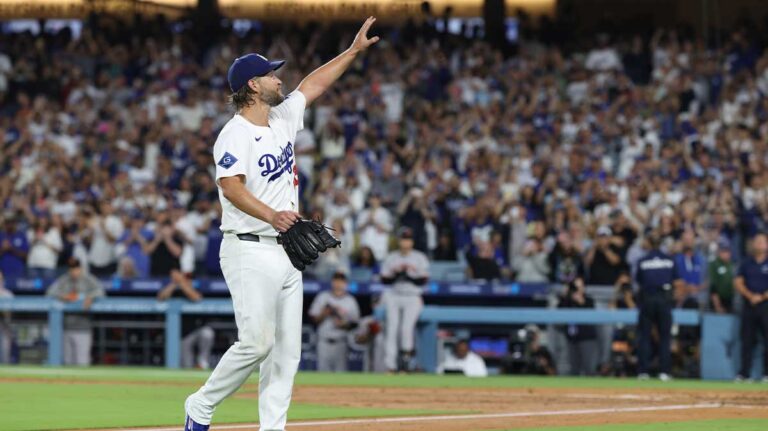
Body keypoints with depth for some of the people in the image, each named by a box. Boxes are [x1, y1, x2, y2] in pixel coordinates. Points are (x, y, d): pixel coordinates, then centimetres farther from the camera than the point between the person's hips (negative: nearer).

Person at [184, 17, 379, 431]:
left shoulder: (282, 119, 14)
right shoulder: (235, 134, -11)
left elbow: (313, 85, 27)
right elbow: (231, 186, -23)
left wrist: (353, 50, 27)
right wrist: (270, 215, -36)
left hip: (286, 253, 9)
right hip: (250, 252, -9)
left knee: (287, 348, 4)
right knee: (257, 342, -14)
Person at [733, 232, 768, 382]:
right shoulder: (746, 264, 13)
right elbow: (738, 283, 8)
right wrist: (750, 296, -7)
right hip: (749, 305, 3)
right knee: (747, 340, 3)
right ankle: (743, 373, 5)